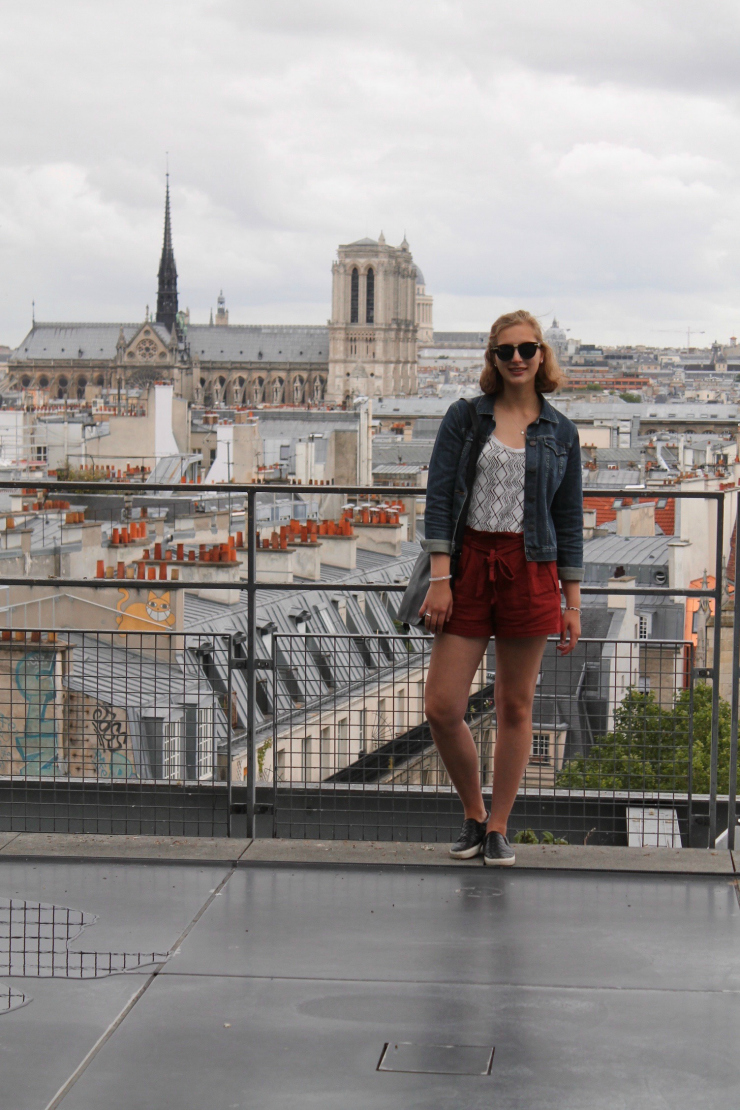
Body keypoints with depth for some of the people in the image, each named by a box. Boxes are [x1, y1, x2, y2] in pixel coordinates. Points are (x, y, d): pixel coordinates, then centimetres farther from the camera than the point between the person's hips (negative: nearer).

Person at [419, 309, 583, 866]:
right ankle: (473, 814, 18)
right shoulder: (464, 418, 4)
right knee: (442, 708, -5)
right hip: (468, 566, 0)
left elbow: (570, 521, 8)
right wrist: (439, 578, -10)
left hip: (530, 571, 0)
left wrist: (572, 602, 5)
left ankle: (498, 828, 17)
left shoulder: (560, 433, 6)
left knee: (515, 707, 4)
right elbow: (439, 498, 0)